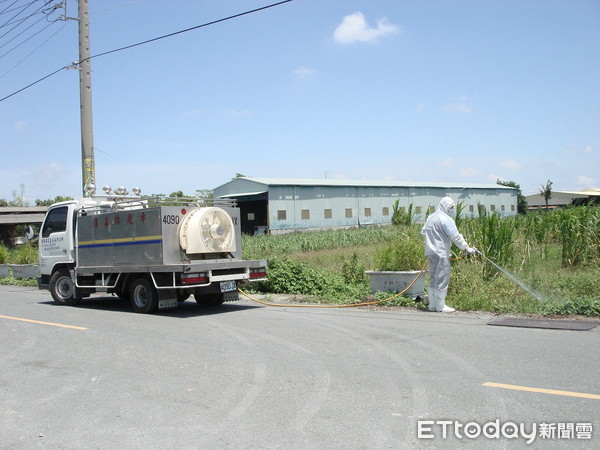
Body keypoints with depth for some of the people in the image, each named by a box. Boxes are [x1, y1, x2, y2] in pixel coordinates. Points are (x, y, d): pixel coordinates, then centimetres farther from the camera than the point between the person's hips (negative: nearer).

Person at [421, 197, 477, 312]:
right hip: (441, 253, -9)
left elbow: (423, 232, 21)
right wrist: (467, 248, -8)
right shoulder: (446, 219, -12)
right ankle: (440, 306, 1)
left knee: (434, 278, 14)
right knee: (442, 279, -3)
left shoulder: (431, 218, 16)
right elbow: (456, 236, -14)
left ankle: (432, 304, 19)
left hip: (430, 252, 9)